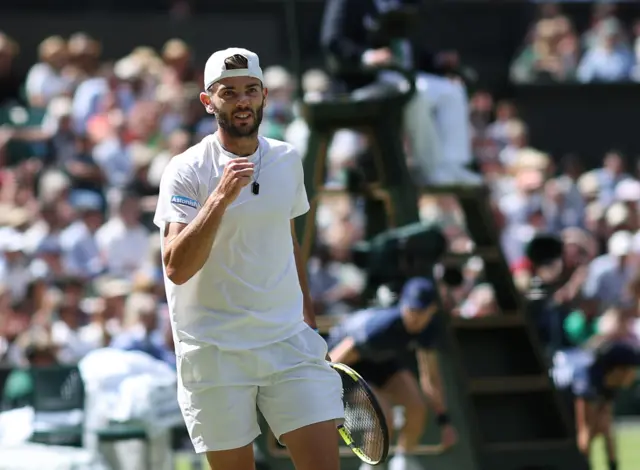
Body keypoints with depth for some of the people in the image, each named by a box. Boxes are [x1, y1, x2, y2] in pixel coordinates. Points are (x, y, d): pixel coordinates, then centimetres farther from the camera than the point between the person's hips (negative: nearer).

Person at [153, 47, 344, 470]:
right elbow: (176, 268, -19)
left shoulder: (288, 160, 8)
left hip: (289, 341, 4)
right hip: (217, 352, -4)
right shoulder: (186, 172, -8)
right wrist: (220, 197, -27)